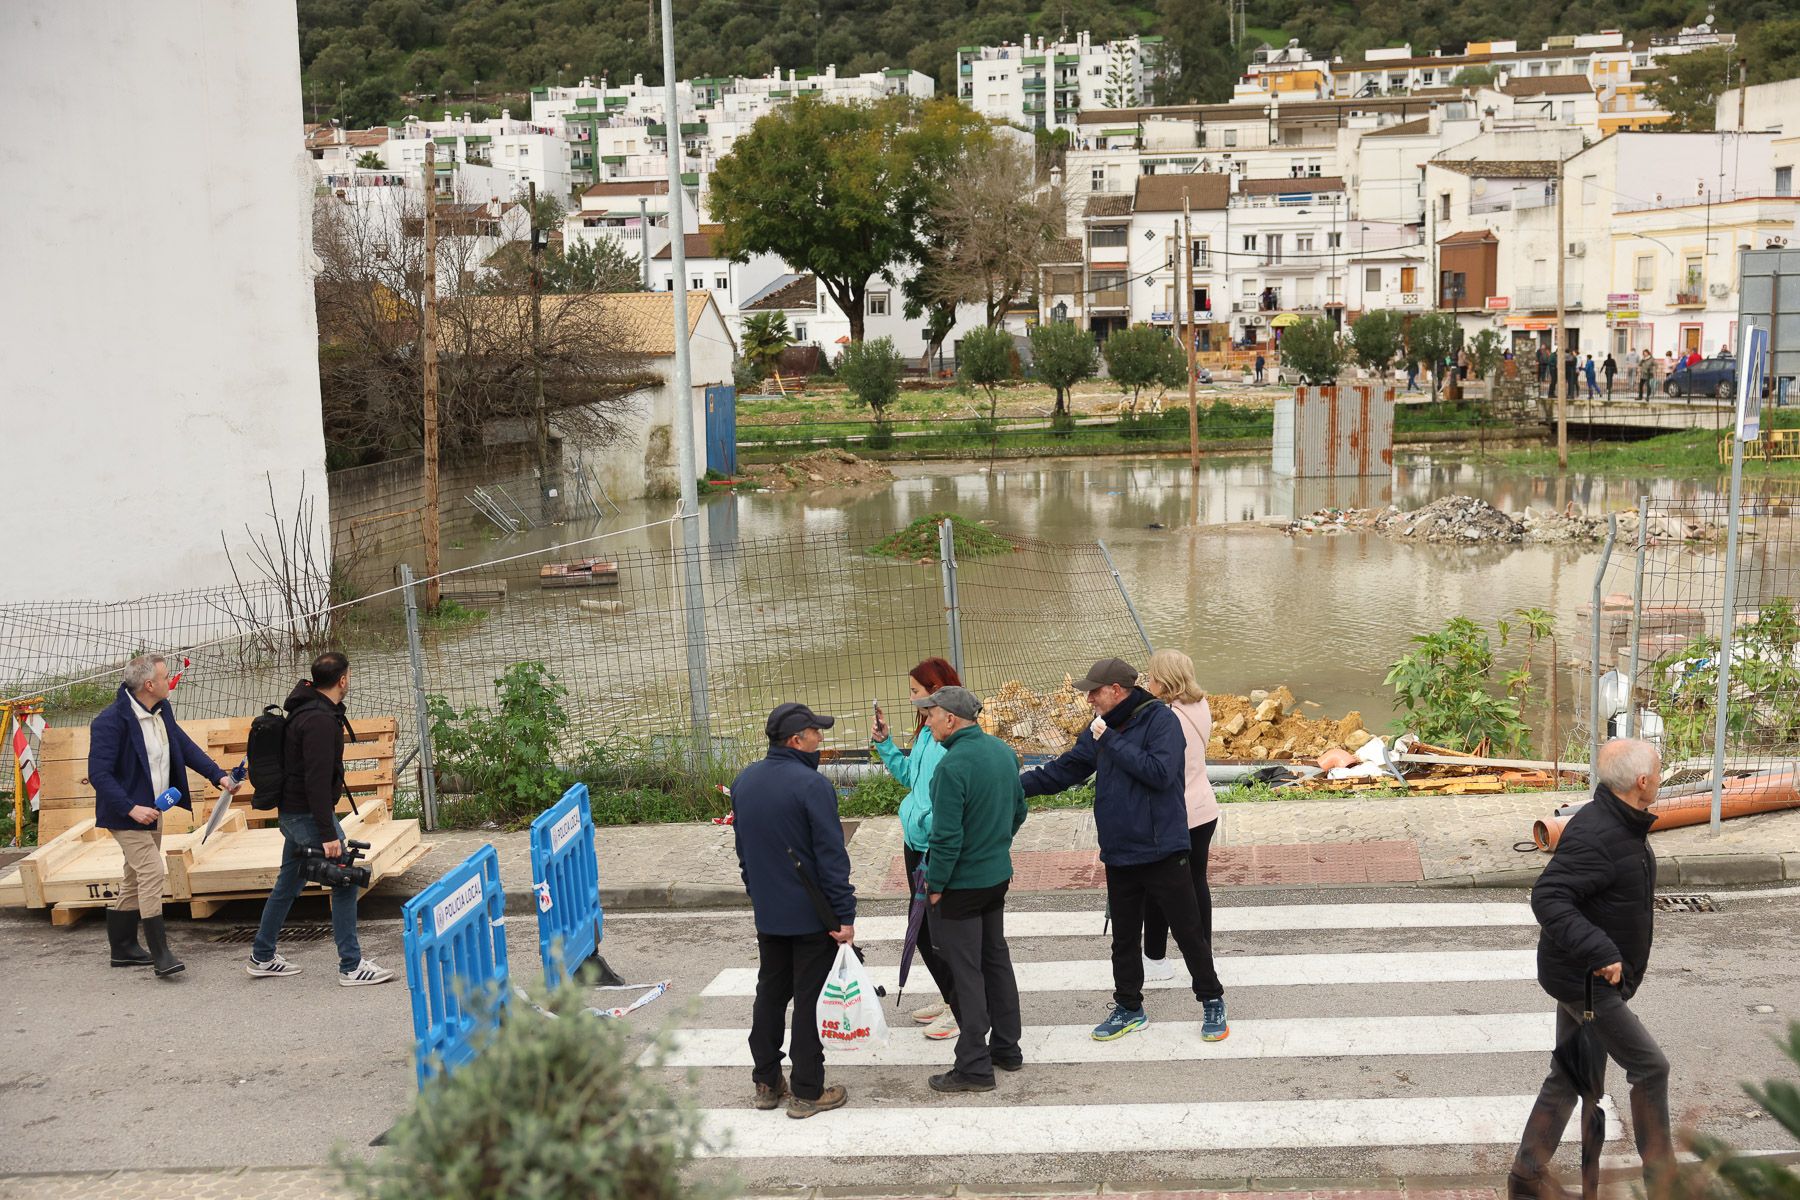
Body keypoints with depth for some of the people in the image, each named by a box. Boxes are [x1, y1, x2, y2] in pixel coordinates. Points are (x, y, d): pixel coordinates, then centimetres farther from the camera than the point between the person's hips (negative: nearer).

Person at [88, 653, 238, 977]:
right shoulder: (112, 721, -22)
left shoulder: (161, 710, 4)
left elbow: (184, 745, 13)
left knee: (136, 878, 16)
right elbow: (98, 773, -23)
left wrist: (218, 775, 1)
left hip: (152, 811, 9)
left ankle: (123, 948, 27)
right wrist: (131, 808, -29)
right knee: (152, 872, -16)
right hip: (128, 815, -9)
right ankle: (160, 955, -15)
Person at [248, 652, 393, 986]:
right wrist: (328, 835, -26)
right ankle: (351, 966, -2)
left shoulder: (303, 710, 11)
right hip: (309, 814, -10)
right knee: (344, 883, -5)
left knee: (288, 884, 19)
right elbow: (317, 781, -26)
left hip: (291, 812, 10)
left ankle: (262, 957, 28)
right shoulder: (321, 721, -21)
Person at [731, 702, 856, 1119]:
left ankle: (766, 1083, 23)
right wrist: (846, 913, -16)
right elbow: (832, 856, -19)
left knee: (770, 993, 16)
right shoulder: (812, 785, -19)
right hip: (813, 913, -7)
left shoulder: (743, 782, 5)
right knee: (808, 998, 1)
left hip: (767, 913, 7)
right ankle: (807, 1092, 7)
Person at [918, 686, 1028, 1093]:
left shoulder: (952, 766, -25)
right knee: (996, 959, 20)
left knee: (966, 972, 1)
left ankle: (974, 1067, 8)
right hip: (998, 876, 8)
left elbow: (947, 836, -24)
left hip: (960, 885, -8)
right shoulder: (1004, 751, 2)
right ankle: (1007, 1048, 30)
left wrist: (935, 884, -13)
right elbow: (1018, 811, 12)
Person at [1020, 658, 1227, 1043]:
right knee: (1124, 937, 15)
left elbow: (1160, 772, -26)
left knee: (1188, 932, 4)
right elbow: (1061, 772, 15)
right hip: (1119, 856, 7)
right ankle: (1129, 1008, 29)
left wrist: (1112, 741, -21)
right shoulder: (1101, 729, 9)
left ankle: (1212, 1003, 20)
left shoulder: (1160, 720, -12)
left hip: (1162, 852, -7)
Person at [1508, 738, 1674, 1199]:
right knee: (1650, 1067, 0)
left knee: (1569, 1076, 15)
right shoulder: (1595, 835, -26)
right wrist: (1599, 950, -36)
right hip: (1587, 980, -10)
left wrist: (1631, 950, 25)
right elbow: (1547, 897, -32)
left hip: (1587, 976, 10)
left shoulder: (1623, 824, 7)